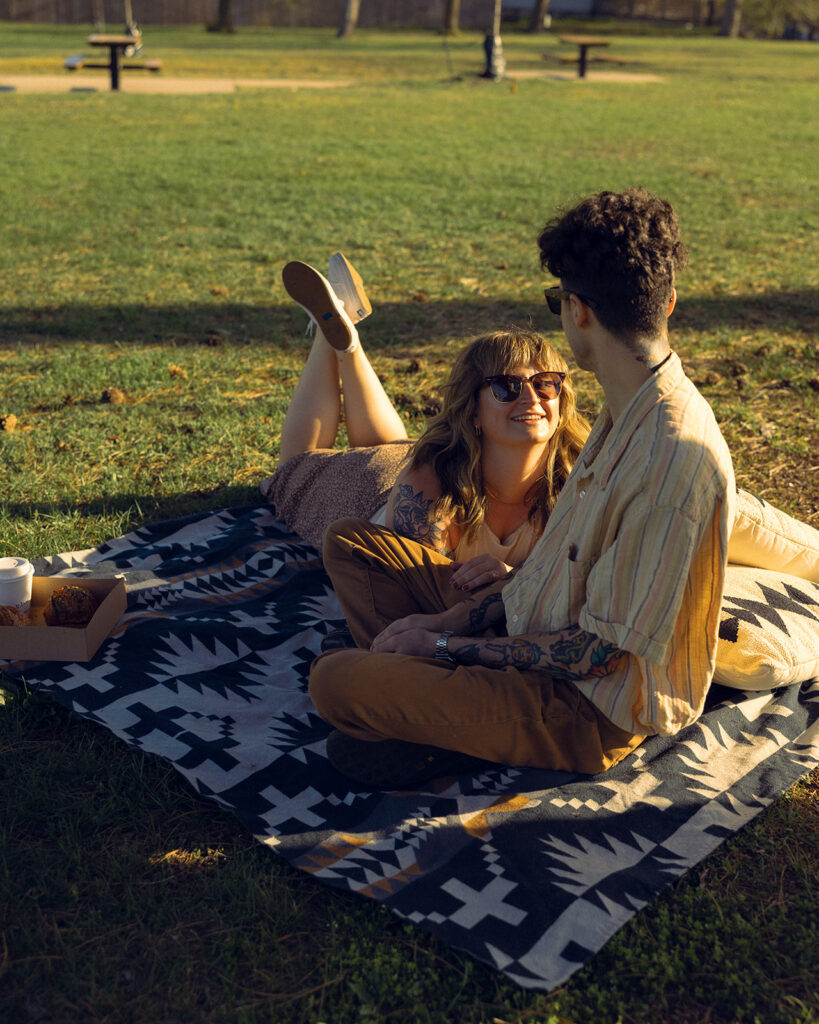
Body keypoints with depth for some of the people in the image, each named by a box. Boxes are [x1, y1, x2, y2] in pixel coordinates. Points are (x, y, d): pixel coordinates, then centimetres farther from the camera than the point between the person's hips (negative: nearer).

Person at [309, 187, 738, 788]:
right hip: (535, 635, 10)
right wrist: (455, 617, 0)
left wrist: (447, 644, -14)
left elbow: (598, 652, -24)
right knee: (351, 542, 9)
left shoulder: (675, 458, -29)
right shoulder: (629, 414, 2)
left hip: (593, 713, -10)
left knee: (336, 681, -25)